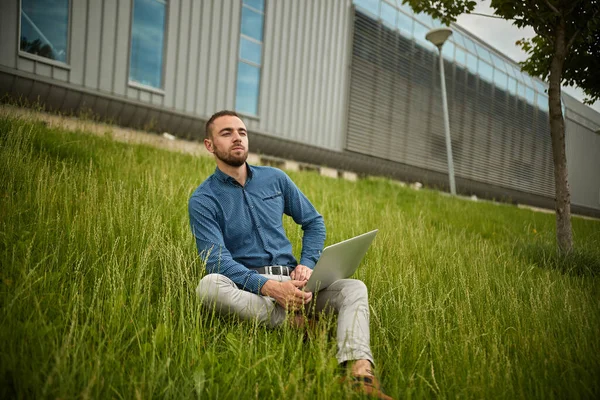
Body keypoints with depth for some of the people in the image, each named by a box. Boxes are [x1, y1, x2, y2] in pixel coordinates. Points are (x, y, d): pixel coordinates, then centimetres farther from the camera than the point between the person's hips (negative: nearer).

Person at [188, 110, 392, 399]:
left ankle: (361, 377, -42)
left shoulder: (275, 179, 12)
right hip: (245, 288, -3)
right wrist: (269, 287, -28)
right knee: (209, 286, -36)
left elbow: (313, 222, 19)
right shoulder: (203, 200, -2)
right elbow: (218, 261, -13)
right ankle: (297, 324, -27)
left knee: (354, 288, -19)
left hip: (290, 281, 4)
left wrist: (307, 264, -1)